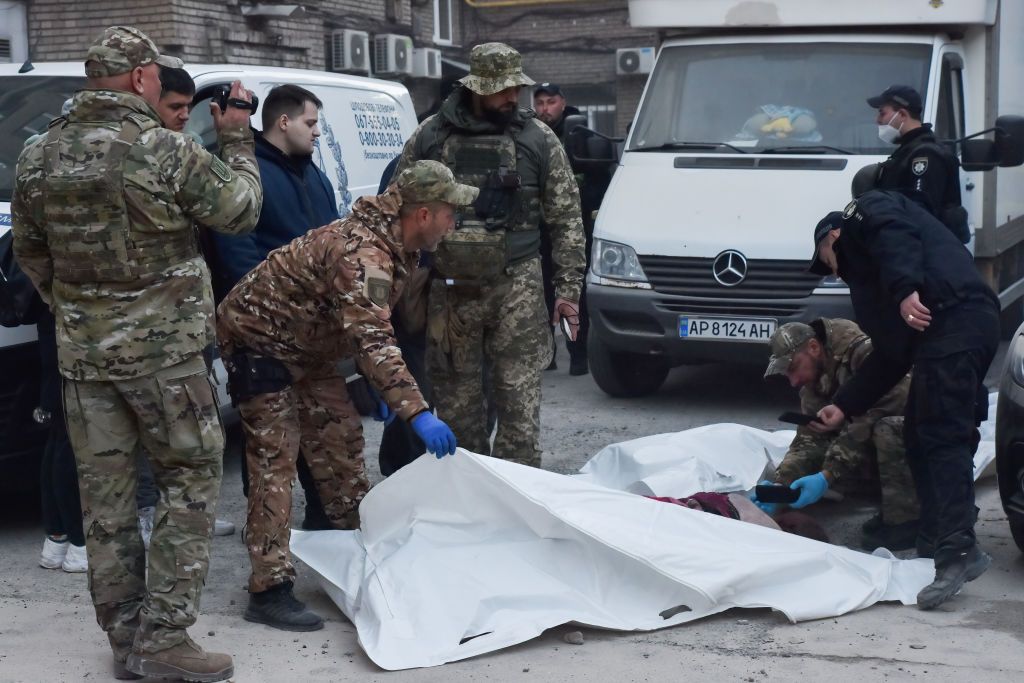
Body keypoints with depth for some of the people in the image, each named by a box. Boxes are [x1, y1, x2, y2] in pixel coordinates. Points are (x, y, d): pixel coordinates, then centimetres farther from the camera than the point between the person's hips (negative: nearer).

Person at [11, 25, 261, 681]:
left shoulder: (39, 158, 4)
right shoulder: (166, 151, -14)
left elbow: (28, 251, 15)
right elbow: (241, 210, -2)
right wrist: (237, 139, 12)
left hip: (82, 350, 6)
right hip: (162, 349, -5)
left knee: (106, 493, 11)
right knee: (191, 482, 5)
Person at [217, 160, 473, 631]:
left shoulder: (395, 245, 2)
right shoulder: (362, 254, -32)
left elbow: (372, 329, 15)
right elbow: (372, 340, -42)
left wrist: (382, 389, 12)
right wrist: (417, 412, -48)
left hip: (305, 345, 10)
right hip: (258, 338, -10)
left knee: (341, 439, 11)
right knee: (275, 459, -12)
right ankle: (270, 590, -10)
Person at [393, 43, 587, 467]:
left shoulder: (538, 139, 4)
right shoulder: (429, 137, 5)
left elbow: (566, 219, 6)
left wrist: (568, 288, 1)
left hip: (517, 287, -1)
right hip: (449, 289, 1)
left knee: (520, 400, -5)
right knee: (456, 400, 7)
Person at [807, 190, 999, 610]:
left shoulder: (866, 212, 15)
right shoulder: (864, 271, 37)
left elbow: (896, 236, -11)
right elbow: (889, 355, 33)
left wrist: (906, 290, -26)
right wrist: (844, 407, 32)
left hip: (953, 319, -10)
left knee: (942, 436, -17)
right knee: (920, 435, 15)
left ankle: (957, 550, -25)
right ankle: (936, 542, 18)